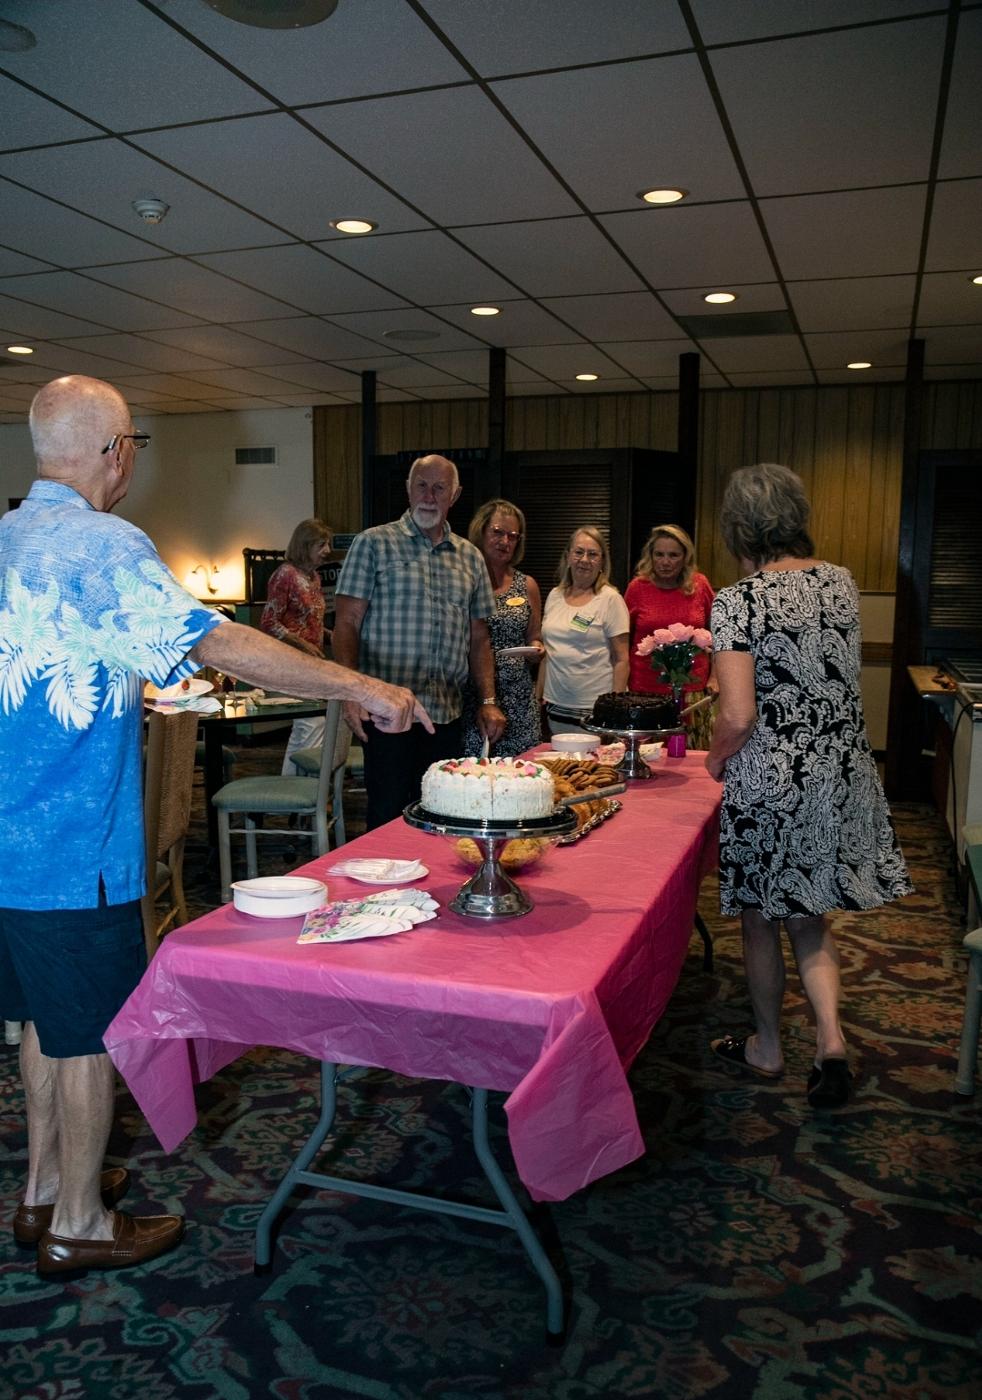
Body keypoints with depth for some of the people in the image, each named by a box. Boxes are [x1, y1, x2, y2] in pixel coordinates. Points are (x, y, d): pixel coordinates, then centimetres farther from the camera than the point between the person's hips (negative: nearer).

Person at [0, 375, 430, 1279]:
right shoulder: (101, 544, -18)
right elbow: (217, 644, -25)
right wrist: (363, 689, -22)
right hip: (77, 847, -9)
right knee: (91, 1031, 6)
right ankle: (79, 1225, 22)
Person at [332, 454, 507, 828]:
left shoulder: (470, 558, 14)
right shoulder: (373, 544, 1)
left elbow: (478, 639, 17)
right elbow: (347, 624, -4)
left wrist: (488, 702, 6)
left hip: (447, 714, 4)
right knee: (387, 816, 0)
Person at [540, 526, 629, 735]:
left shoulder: (610, 599, -5)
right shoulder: (554, 596, 10)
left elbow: (621, 660, -7)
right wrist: (539, 695, 10)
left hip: (595, 709, -5)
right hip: (556, 707, 5)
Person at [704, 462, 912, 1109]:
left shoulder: (738, 601, -17)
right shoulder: (843, 581, 1)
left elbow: (738, 716, -20)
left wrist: (716, 758, -2)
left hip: (769, 781, -5)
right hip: (843, 771, 6)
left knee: (763, 917, 14)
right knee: (808, 913, 21)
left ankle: (767, 1048, 30)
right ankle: (831, 1038, 9)